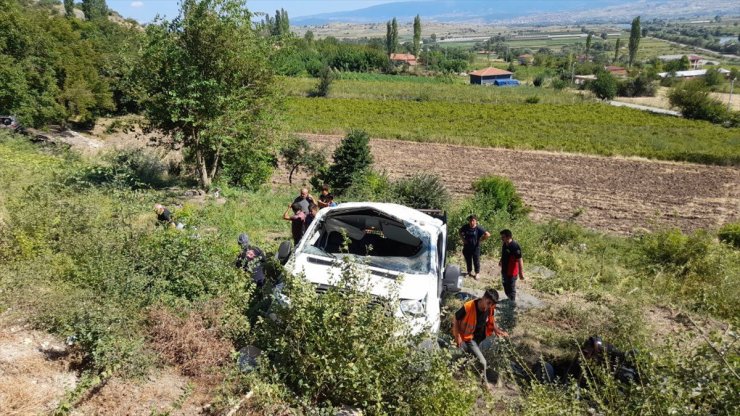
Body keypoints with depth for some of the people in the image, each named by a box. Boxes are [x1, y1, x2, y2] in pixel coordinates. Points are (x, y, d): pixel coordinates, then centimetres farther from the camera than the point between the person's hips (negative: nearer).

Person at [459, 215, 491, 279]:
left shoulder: (478, 228, -18)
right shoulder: (465, 227, -8)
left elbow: (488, 234, -20)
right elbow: (460, 232, 12)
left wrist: (481, 240, -16)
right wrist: (463, 239, 0)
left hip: (476, 247, -3)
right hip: (467, 247, 3)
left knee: (476, 261, 9)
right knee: (468, 260, 17)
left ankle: (477, 273, 27)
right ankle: (469, 271, 39)